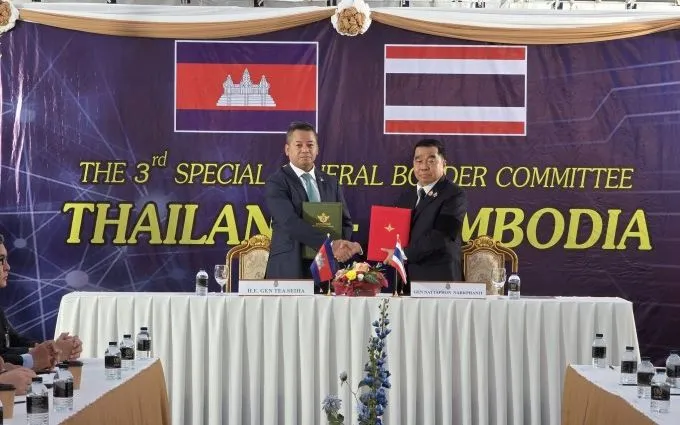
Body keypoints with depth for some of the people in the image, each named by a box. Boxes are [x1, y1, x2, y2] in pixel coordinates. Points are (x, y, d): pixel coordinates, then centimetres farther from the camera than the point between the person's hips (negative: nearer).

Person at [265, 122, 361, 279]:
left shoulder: (331, 182, 12)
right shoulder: (276, 183, -5)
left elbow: (345, 222, 13)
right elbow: (291, 223, -18)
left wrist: (342, 245, -10)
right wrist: (330, 244, -26)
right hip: (290, 269, -4)